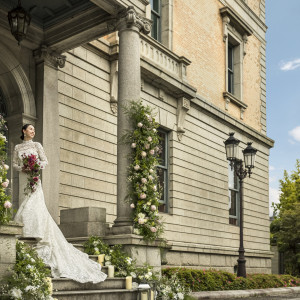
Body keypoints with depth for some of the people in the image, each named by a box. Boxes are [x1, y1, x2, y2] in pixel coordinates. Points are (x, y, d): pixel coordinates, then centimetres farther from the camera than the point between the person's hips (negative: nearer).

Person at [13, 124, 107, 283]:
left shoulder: (36, 145, 10)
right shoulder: (18, 147, 15)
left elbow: (45, 161, 7)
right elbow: (14, 163, 12)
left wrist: (37, 166, -12)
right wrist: (22, 168, -8)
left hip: (34, 180, -3)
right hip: (23, 180, 3)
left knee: (35, 207, -15)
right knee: (27, 207, -4)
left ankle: (41, 239, -19)